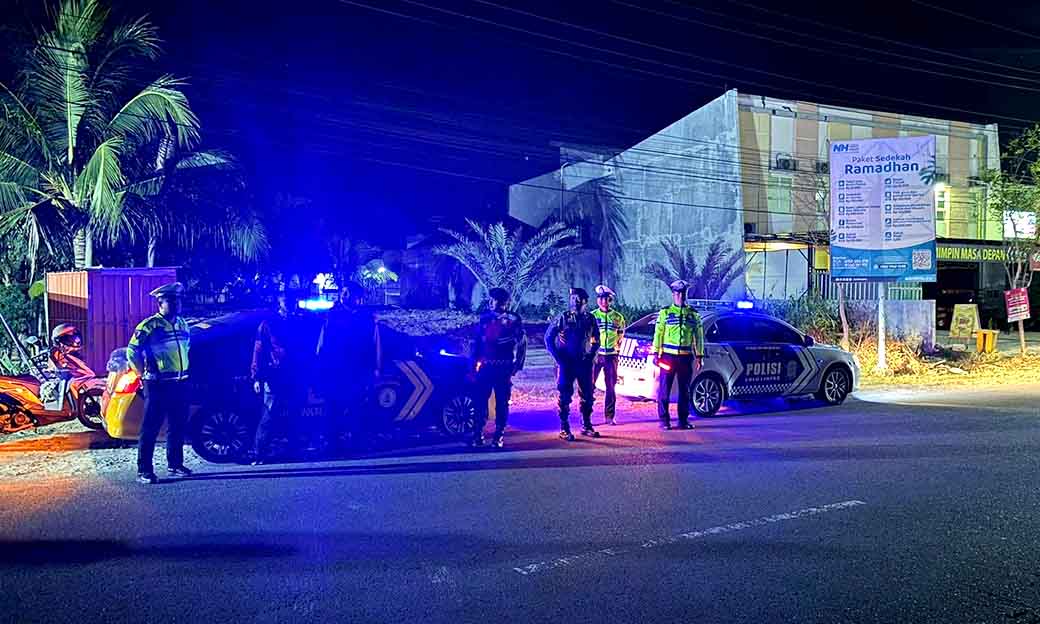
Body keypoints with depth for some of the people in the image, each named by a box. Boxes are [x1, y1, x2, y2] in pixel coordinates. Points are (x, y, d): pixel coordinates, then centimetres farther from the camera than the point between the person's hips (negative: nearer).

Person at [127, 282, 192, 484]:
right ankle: (144, 470, 1)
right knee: (151, 428, -3)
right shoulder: (150, 325, -9)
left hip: (181, 383, 7)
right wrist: (144, 374, -9)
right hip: (158, 385, -7)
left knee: (178, 426, 13)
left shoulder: (182, 324, 12)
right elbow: (132, 351, -10)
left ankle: (175, 464, 25)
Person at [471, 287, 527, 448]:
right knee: (481, 399, 0)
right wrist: (475, 361, 6)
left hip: (503, 367, -3)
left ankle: (499, 435, 9)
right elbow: (478, 341, 13)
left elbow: (522, 343, 0)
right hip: (485, 366, 3)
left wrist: (517, 365, -4)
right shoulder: (485, 317, 9)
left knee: (502, 401, 2)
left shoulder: (513, 319, -1)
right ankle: (478, 434, 7)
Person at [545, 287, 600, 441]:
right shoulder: (563, 318, -4)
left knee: (587, 395, 7)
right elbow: (548, 337, -1)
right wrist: (557, 357, -5)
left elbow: (596, 339, 16)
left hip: (584, 363, 3)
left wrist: (591, 355, 3)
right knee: (565, 395, -2)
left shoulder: (590, 319, 5)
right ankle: (564, 429, 4)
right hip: (566, 363, -3)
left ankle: (586, 426, 20)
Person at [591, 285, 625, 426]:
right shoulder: (592, 316, 1)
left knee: (611, 387, 5)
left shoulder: (618, 317, 6)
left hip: (611, 356, 2)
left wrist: (616, 347, 9)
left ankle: (609, 416, 13)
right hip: (595, 355, -2)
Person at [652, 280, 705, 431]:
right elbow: (658, 334, 1)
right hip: (668, 356, -2)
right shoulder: (665, 313, 4)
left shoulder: (693, 314, 10)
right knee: (664, 389, -3)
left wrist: (699, 356, 7)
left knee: (685, 390, 7)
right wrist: (656, 353, -5)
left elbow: (698, 336, 12)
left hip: (686, 357, 2)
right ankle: (664, 420, 5)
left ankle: (683, 419, 15)